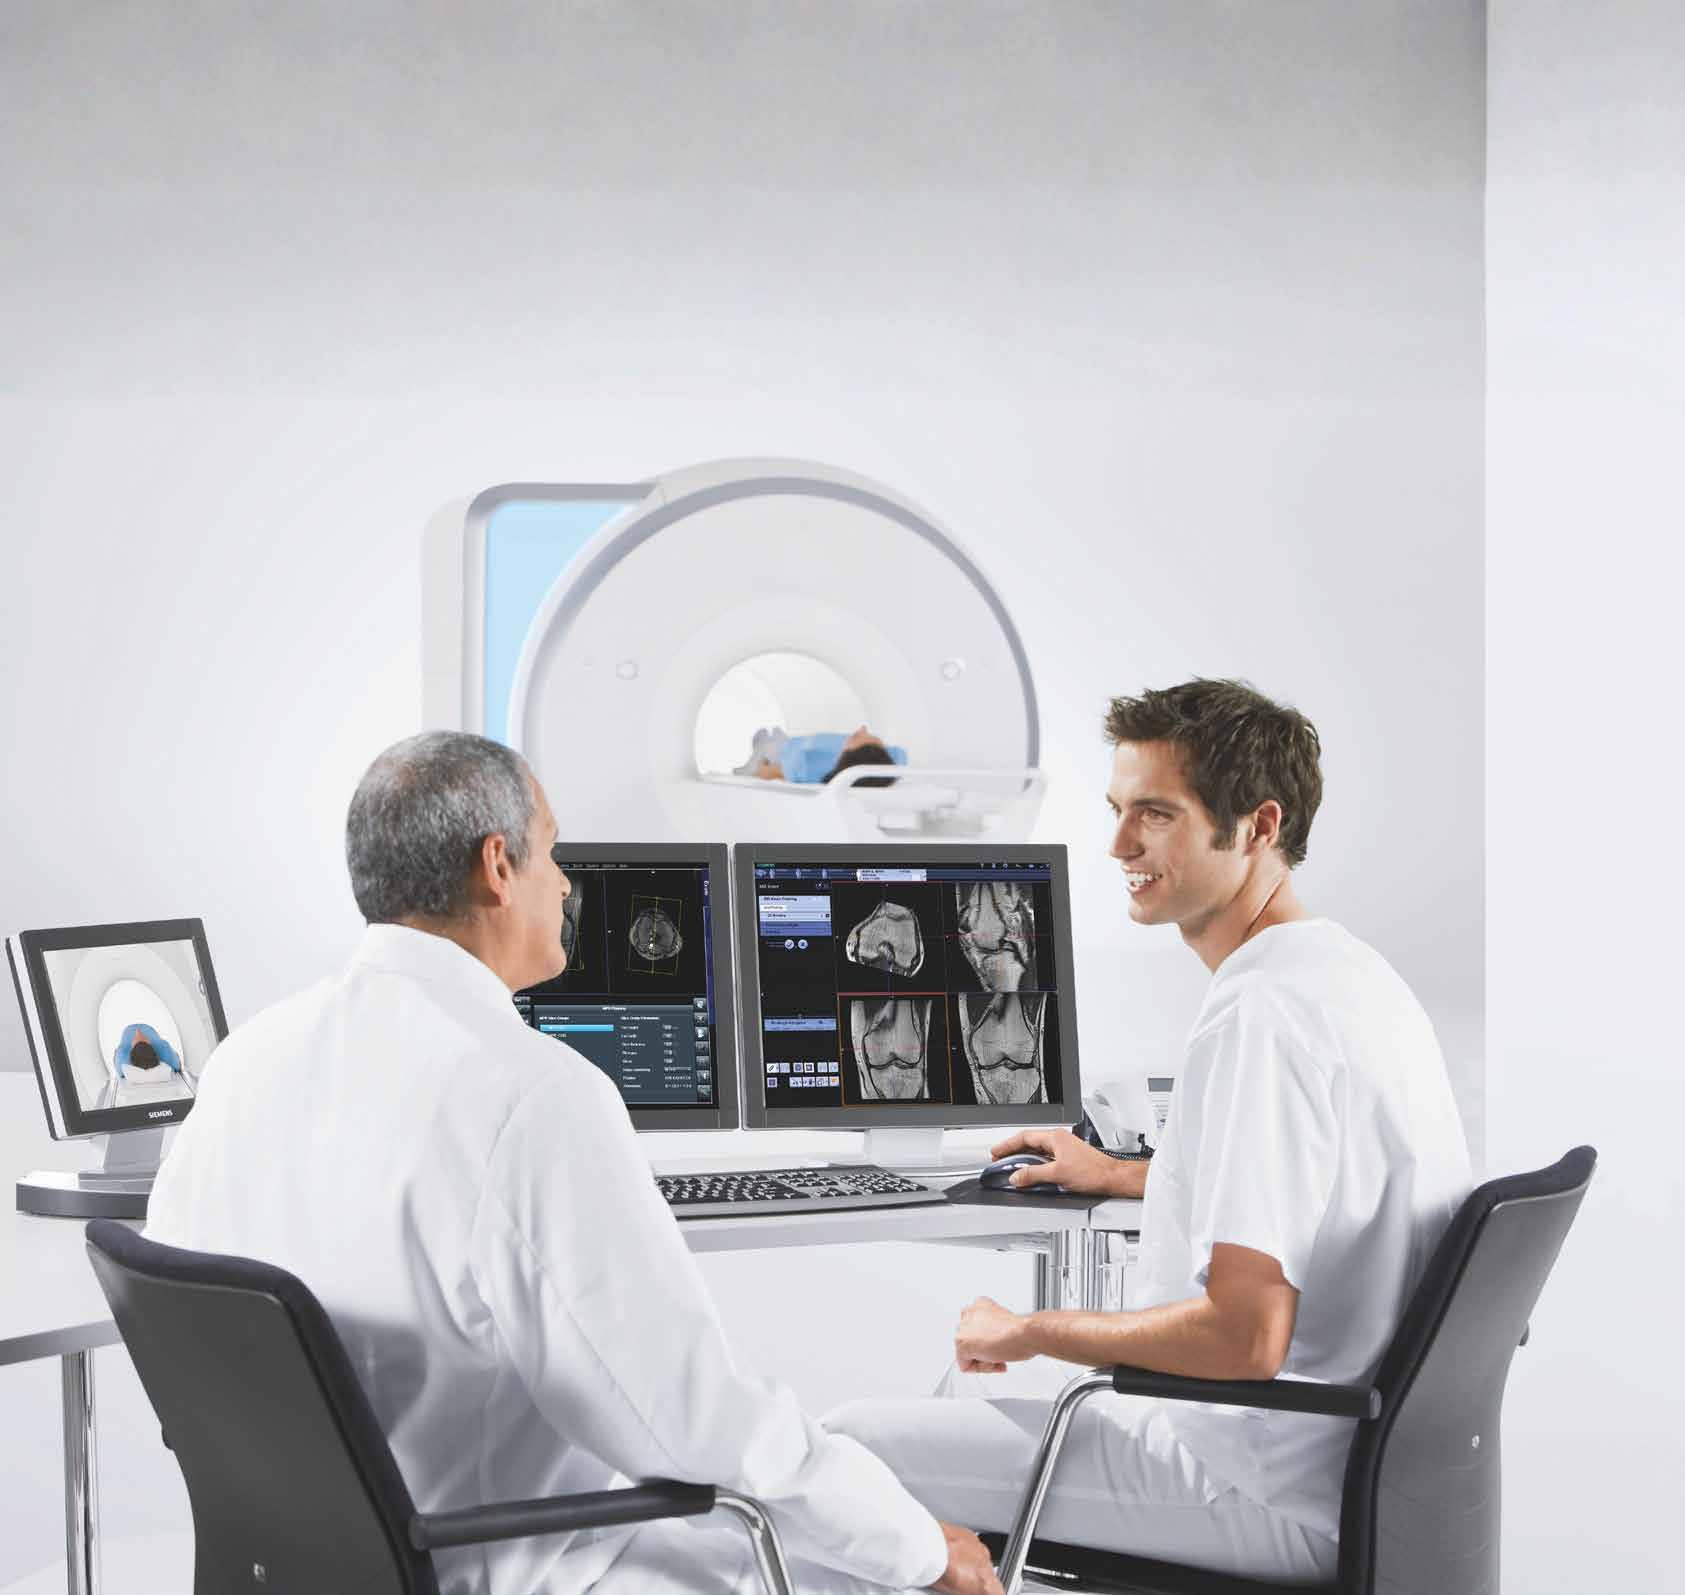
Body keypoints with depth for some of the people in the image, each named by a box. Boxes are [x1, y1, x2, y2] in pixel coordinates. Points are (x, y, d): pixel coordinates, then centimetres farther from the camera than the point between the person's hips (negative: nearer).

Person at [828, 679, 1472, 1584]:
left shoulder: (1257, 1018, -22)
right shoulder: (1355, 973, 10)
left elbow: (1242, 1339, -28)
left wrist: (1027, 1332, -14)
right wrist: (1128, 1178, 35)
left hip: (1286, 1505, -10)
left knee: (850, 1444, -7)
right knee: (978, 1392, 27)